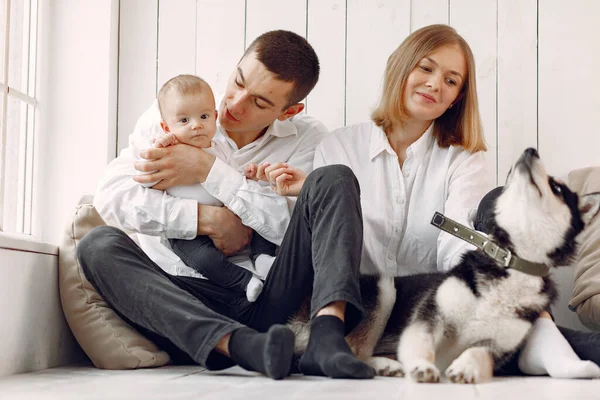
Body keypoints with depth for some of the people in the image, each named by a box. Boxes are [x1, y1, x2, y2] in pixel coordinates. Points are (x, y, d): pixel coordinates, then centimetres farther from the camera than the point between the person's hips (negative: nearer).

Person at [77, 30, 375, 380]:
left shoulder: (307, 137, 9)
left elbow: (294, 225, -8)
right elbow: (110, 196, -6)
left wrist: (210, 170, -11)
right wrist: (208, 220, -12)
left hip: (265, 303, 0)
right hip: (181, 300, 0)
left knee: (335, 179, -14)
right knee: (98, 246, -26)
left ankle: (327, 336, -38)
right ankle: (241, 345, -44)